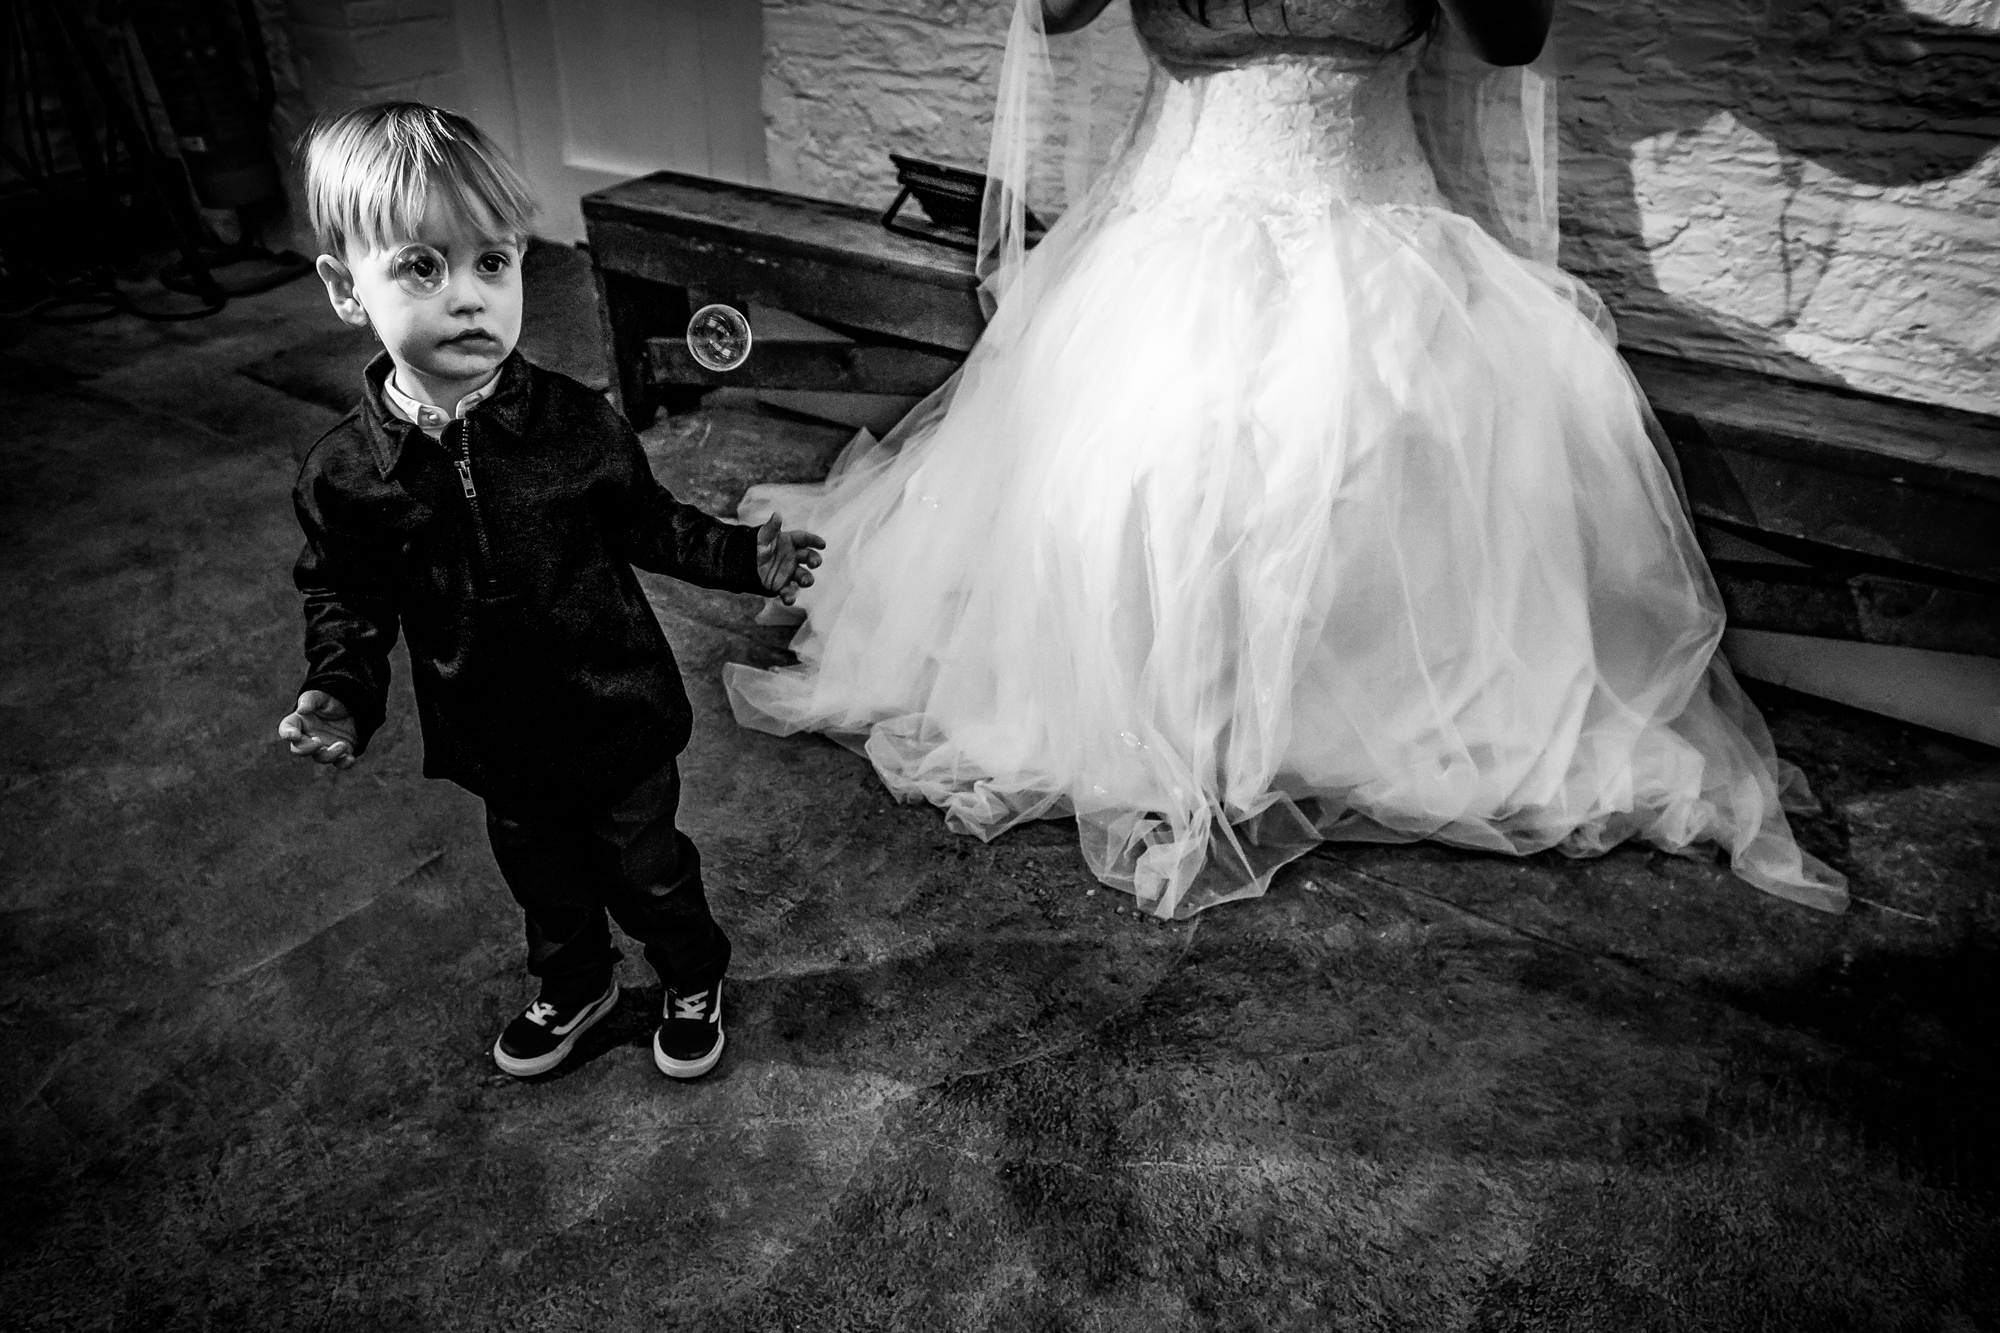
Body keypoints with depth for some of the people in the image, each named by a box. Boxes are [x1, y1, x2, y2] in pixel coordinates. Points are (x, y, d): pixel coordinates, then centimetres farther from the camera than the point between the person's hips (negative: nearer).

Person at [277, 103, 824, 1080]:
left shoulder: (575, 424, -18)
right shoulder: (345, 473, -15)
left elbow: (648, 525, -2)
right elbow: (345, 597, 1)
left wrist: (744, 558, -11)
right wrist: (340, 693, -13)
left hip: (617, 717, -2)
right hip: (495, 741, 2)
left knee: (648, 871, 18)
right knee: (545, 885, 25)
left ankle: (695, 981, 47)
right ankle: (573, 988, 55)